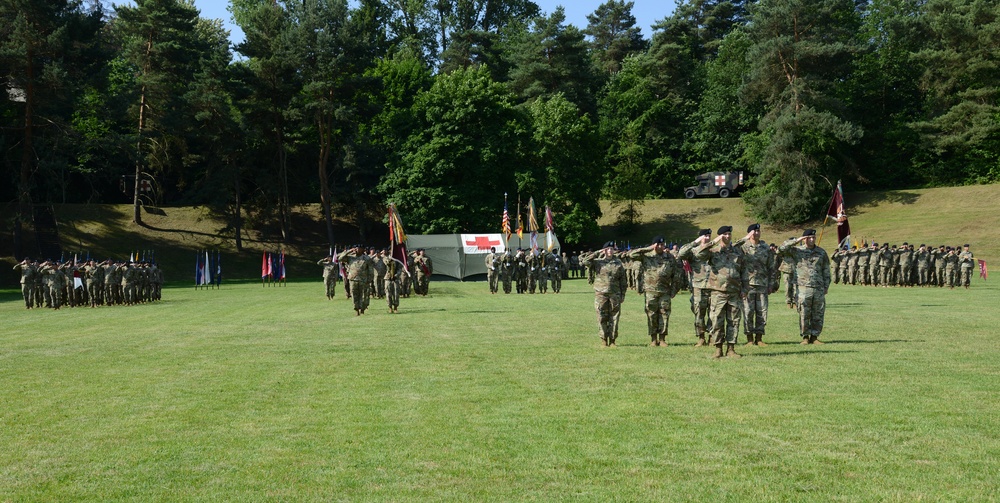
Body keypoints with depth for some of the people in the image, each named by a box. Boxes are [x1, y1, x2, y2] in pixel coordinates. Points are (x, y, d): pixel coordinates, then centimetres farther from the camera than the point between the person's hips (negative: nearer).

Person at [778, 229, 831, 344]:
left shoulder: (821, 252, 13)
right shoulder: (797, 251, 3)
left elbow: (826, 270, 16)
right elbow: (781, 250, -10)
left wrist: (826, 286, 10)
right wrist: (796, 241, -12)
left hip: (819, 289, 3)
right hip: (804, 288, -3)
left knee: (818, 314, 4)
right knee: (804, 314, -2)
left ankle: (814, 336, 13)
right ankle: (805, 337, 7)